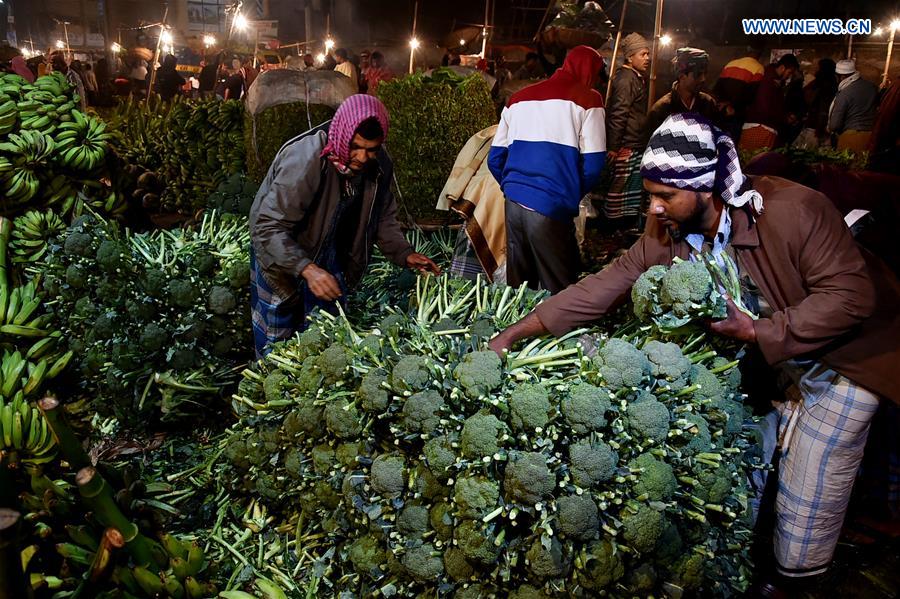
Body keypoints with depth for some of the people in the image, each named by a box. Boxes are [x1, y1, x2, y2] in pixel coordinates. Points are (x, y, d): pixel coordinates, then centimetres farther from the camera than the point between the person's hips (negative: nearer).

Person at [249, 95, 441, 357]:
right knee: (277, 346, 6)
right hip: (282, 257, -5)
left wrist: (404, 254, -14)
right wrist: (306, 269, -46)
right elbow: (269, 228, -34)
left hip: (332, 261, 5)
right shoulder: (305, 160, -33)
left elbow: (383, 217, 2)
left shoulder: (379, 165, -13)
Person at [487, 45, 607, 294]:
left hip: (513, 203, 6)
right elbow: (593, 164, -5)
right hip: (551, 208, -6)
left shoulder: (518, 98, 16)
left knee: (517, 289, 14)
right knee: (558, 296, 2)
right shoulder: (587, 99, 1)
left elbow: (495, 159, 14)